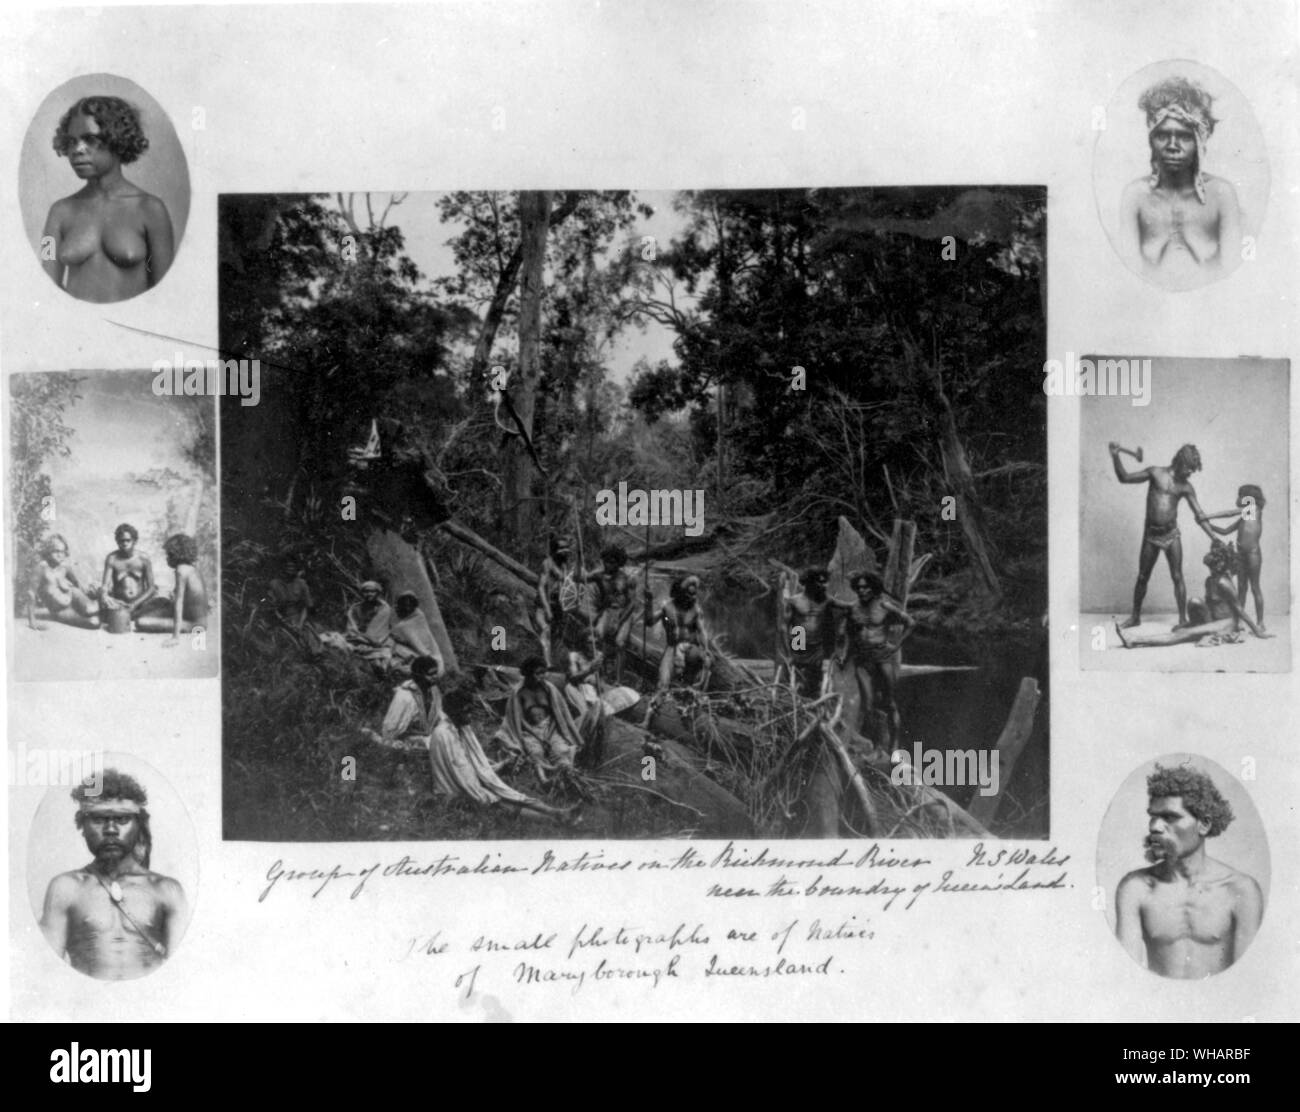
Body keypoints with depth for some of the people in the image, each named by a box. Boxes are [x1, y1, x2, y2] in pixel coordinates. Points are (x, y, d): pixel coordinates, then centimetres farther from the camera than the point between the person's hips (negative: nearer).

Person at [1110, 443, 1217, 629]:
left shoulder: (1185, 487, 3)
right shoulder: (1155, 473, 0)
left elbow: (1200, 516, 3)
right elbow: (1124, 477, 4)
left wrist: (1214, 538, -5)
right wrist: (1115, 456, -8)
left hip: (1171, 534, 0)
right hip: (1151, 533, 0)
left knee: (1177, 577, -5)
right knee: (1142, 577, 7)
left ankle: (1183, 618, -1)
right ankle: (1135, 616, 21)